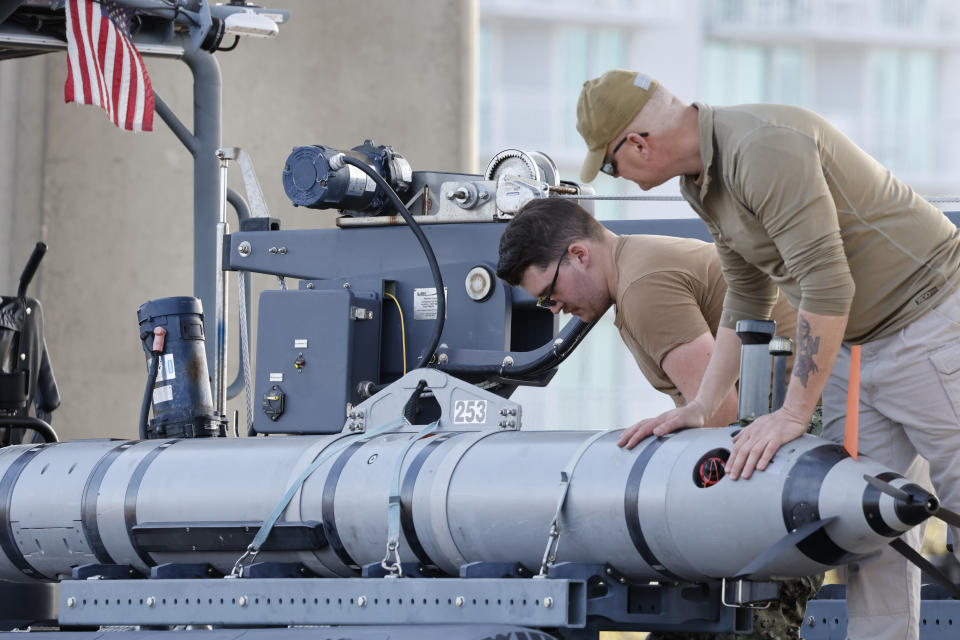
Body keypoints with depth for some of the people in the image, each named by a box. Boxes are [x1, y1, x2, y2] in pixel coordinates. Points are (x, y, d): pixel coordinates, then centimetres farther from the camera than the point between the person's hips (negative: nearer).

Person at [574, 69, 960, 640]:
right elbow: (748, 301, 18)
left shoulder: (763, 149, -26)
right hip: (856, 340, 10)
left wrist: (794, 412, -23)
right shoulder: (702, 180, 7)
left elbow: (826, 285, -29)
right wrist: (701, 409, 11)